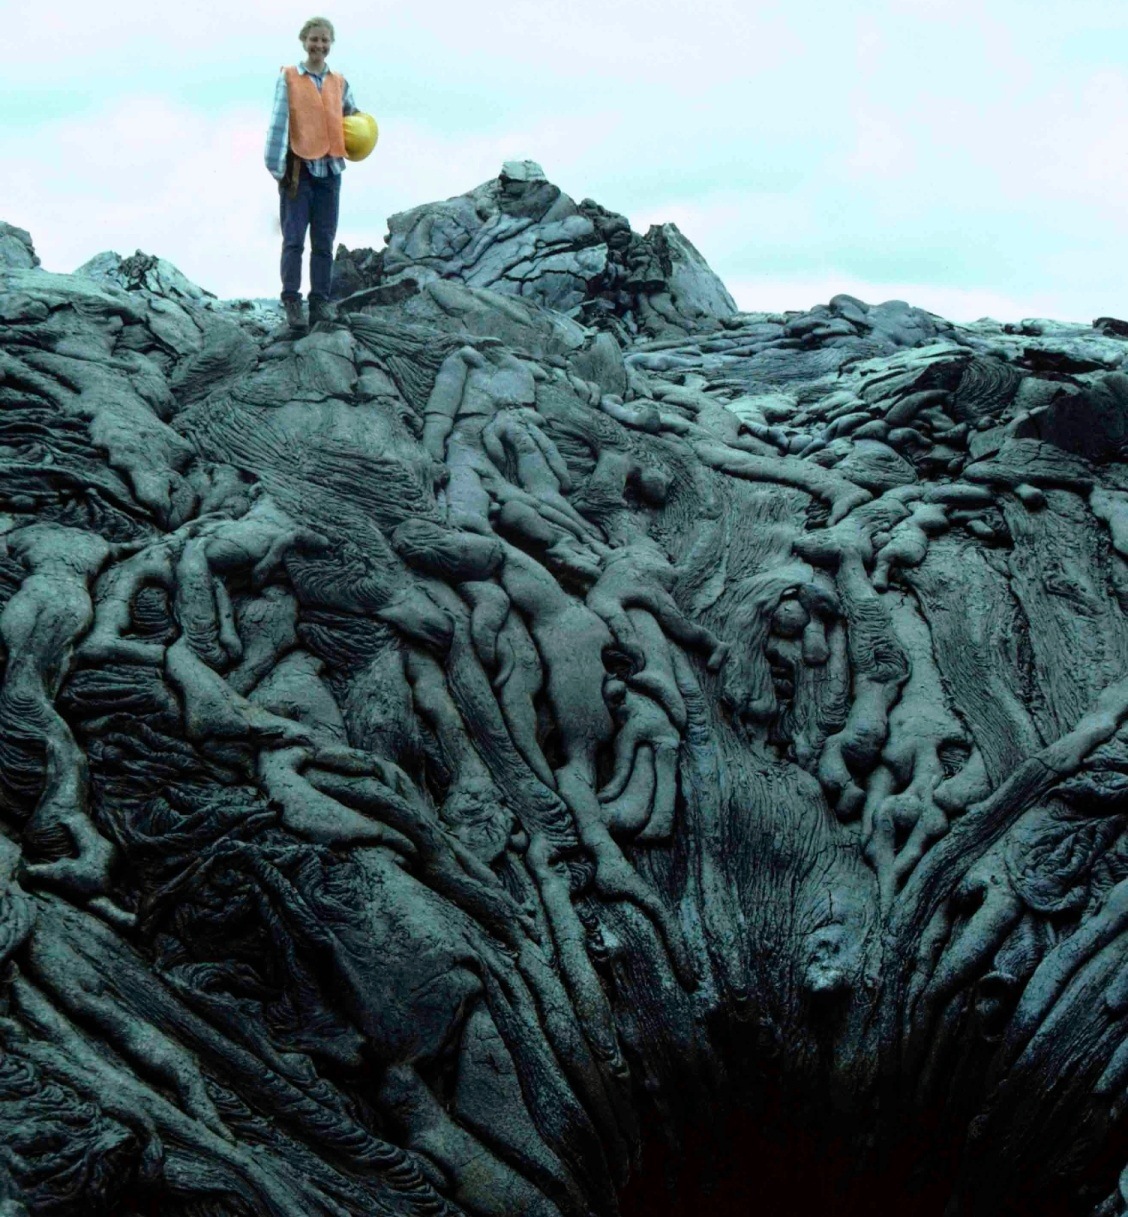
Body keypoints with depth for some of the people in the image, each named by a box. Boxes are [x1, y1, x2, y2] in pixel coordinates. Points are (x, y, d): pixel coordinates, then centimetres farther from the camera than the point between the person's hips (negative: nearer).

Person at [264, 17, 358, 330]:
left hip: (328, 169, 4)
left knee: (324, 242, 4)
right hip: (299, 168, -4)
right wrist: (280, 168, -12)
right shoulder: (288, 78, 1)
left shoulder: (339, 83, 12)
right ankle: (292, 302, -2)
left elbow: (352, 118, 26)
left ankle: (320, 303, 7)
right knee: (294, 240, -5)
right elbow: (279, 123, -5)